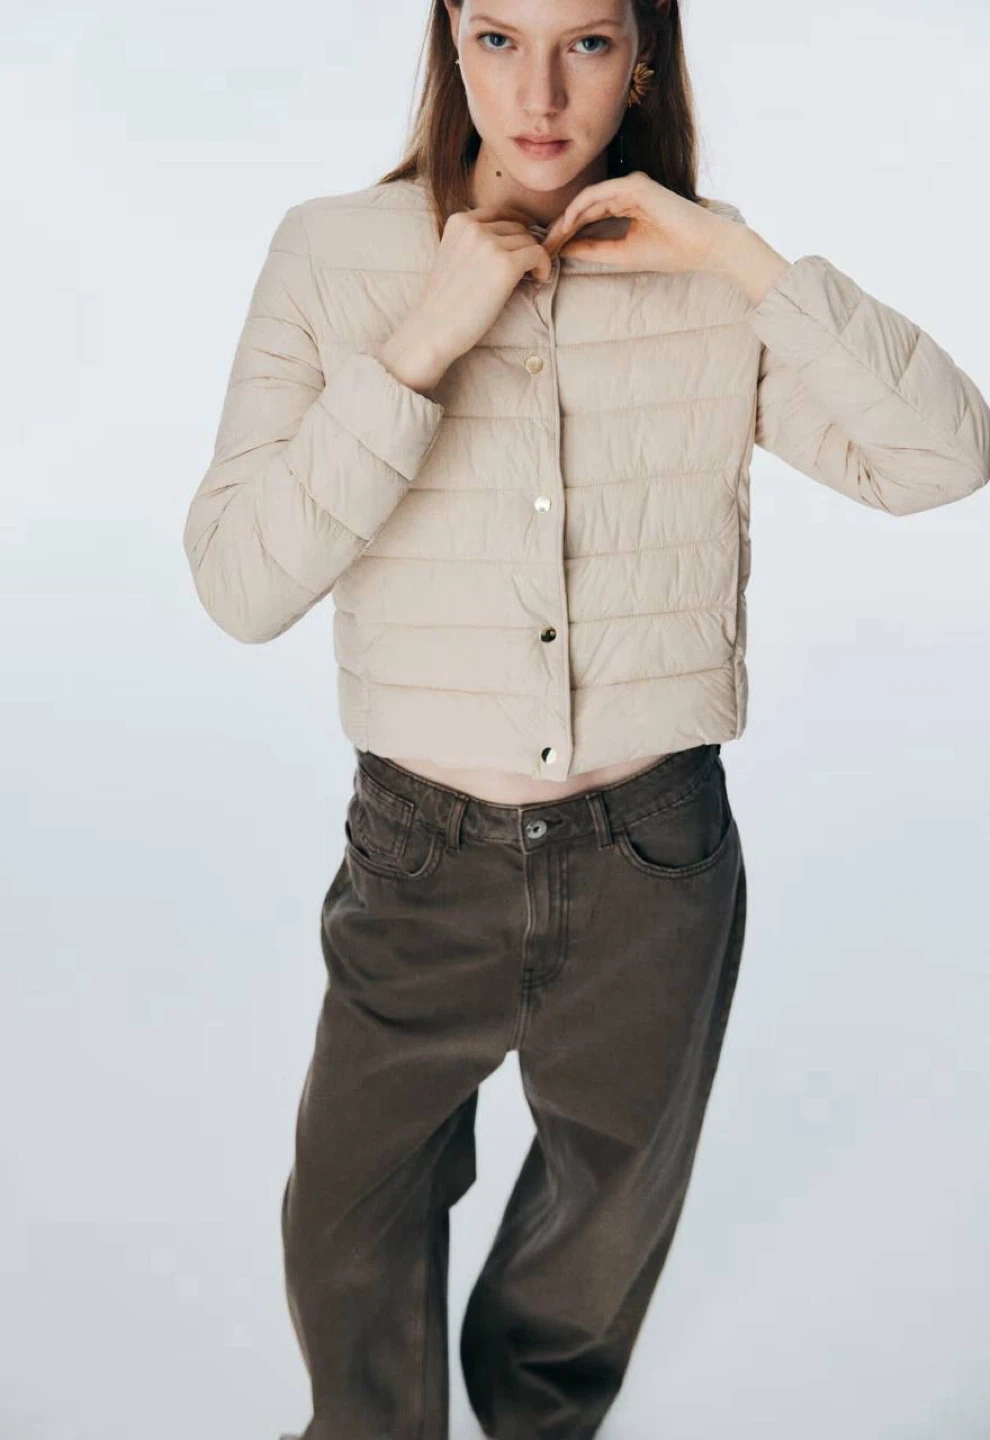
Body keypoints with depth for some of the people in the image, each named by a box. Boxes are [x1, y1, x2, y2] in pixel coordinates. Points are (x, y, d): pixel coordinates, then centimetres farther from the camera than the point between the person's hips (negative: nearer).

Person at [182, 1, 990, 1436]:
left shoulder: (711, 284, -3)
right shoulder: (333, 254, -6)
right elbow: (241, 582, -15)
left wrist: (737, 252, -16)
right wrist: (426, 341, -22)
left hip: (654, 863, 1)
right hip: (425, 855, 0)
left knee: (607, 1222, 24)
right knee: (350, 1235, 19)